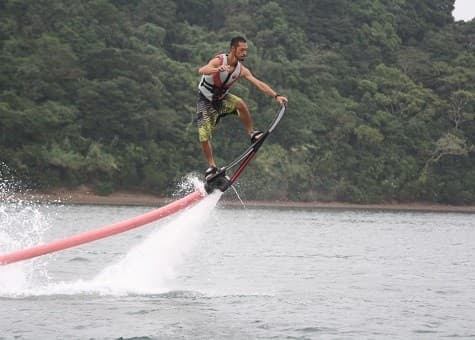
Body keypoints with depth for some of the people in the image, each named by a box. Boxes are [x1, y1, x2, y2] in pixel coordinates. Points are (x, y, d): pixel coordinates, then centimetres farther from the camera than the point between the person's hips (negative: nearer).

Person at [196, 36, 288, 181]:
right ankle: (212, 166, 10)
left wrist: (276, 95, -29)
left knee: (240, 103, -30)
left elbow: (258, 83, -16)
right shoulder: (219, 60, -25)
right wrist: (218, 69, -65)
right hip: (206, 101, -3)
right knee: (204, 136, -8)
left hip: (222, 98, 3)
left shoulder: (241, 69, -11)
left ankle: (252, 133, -14)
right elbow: (201, 70, -44)